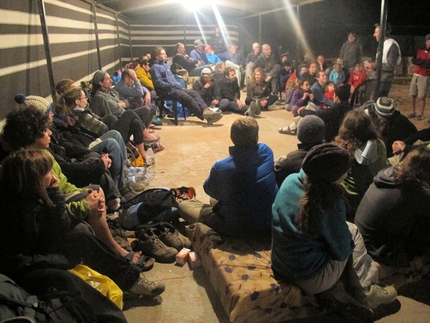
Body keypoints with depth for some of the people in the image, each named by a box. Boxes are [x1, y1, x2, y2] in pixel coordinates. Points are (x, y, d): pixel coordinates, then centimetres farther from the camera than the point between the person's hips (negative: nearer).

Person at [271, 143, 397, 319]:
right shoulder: (330, 202, -24)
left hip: (279, 268, 6)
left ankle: (336, 292, 13)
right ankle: (364, 292, 18)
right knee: (352, 231, 10)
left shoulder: (290, 180, -7)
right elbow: (342, 251, -10)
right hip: (310, 279, -6)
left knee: (340, 231, 19)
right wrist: (346, 233, 10)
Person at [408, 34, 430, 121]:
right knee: (412, 95, 8)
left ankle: (421, 114, 7)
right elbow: (413, 60, -2)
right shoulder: (420, 50, 10)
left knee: (421, 97, -4)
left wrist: (418, 62, -6)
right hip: (415, 75, 5)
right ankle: (413, 112, 21)